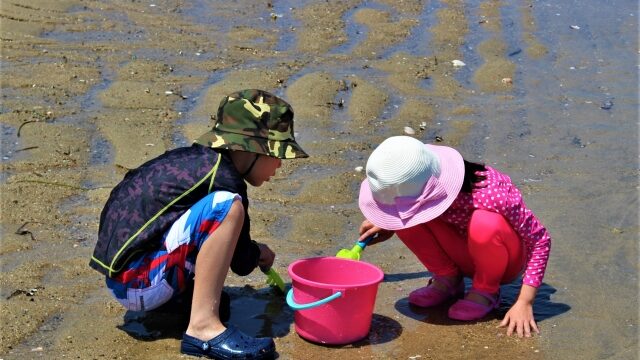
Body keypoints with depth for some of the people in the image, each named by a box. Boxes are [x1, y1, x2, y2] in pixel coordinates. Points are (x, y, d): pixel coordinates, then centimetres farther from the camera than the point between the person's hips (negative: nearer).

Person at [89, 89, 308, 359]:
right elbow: (241, 263, -7)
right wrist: (259, 253, 13)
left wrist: (252, 250, 25)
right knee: (227, 207, -24)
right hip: (137, 284, -10)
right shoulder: (222, 178, -16)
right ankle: (202, 326, -27)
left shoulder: (195, 157, 9)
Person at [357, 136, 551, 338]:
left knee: (486, 223, -38)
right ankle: (448, 281, 0)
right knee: (406, 219, -20)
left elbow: (540, 240, -27)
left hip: (507, 260, -4)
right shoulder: (426, 190, -21)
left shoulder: (490, 195, -36)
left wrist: (524, 303, -30)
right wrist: (388, 224, -8)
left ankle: (487, 291, -10)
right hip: (466, 258, 4)